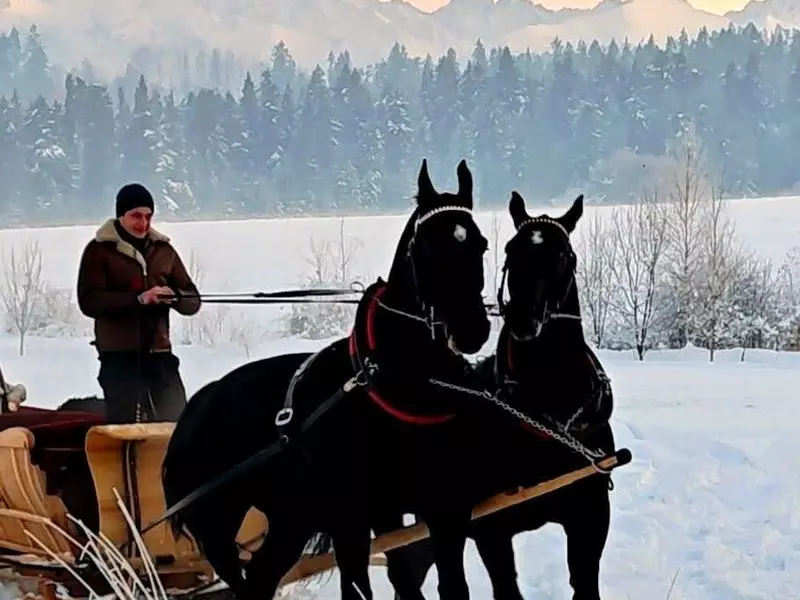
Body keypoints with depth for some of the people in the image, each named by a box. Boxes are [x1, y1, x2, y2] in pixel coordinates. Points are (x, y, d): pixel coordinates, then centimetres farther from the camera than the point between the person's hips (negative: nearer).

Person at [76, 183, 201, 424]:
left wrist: (175, 297, -12)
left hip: (159, 352, 4)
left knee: (177, 421, 2)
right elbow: (89, 301, -12)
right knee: (123, 424, -6)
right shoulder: (99, 250, 1)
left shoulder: (163, 250, 14)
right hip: (118, 355, -4)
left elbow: (193, 301, 12)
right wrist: (138, 299, -22)